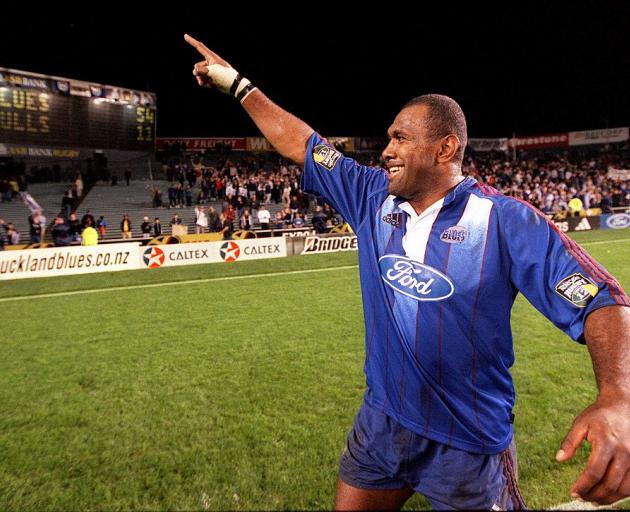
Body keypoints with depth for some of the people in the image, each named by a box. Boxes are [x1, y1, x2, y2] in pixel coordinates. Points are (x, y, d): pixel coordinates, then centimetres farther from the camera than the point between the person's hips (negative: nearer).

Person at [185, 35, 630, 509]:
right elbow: (303, 145, 4)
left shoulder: (506, 221, -16)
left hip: (468, 444, -4)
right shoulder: (373, 198, -3)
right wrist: (238, 84, 7)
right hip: (380, 424, 5)